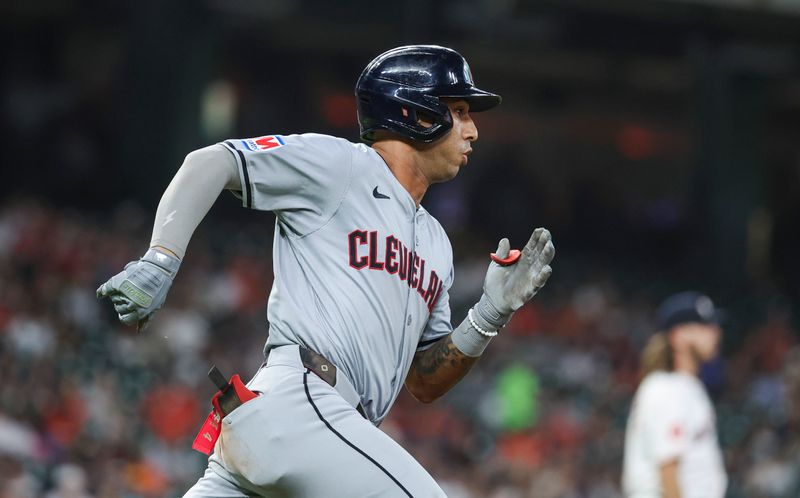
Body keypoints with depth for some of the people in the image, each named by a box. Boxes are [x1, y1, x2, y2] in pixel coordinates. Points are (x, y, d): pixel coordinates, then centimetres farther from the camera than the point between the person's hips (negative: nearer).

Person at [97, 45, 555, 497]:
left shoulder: (435, 241, 28)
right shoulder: (341, 165, 3)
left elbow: (424, 384, 26)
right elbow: (210, 163, -3)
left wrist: (491, 315, 11)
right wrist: (160, 261, -17)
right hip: (294, 398, -9)